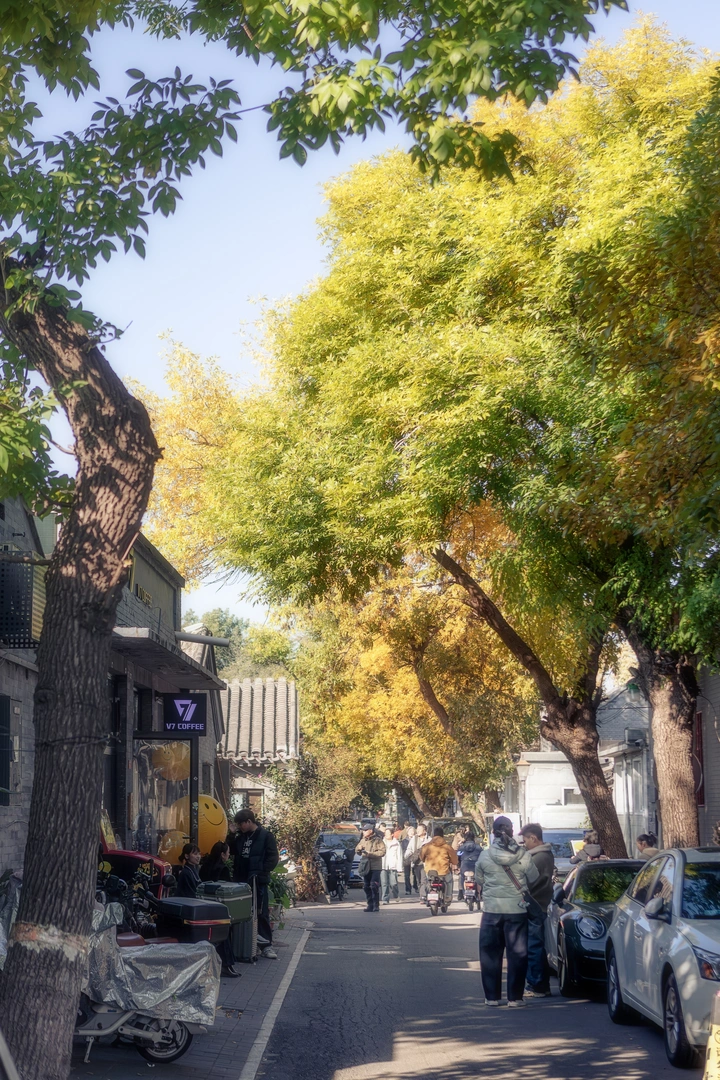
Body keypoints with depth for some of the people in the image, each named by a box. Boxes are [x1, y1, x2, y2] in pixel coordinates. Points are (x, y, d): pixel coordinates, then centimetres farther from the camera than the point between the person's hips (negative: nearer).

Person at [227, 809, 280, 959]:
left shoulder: (265, 836, -6)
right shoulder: (240, 837, 11)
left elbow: (273, 858, -9)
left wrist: (261, 872, -17)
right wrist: (231, 834, 3)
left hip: (258, 882, -6)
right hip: (241, 881, 6)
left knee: (261, 913, -3)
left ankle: (266, 945, 1)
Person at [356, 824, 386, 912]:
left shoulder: (378, 840, -6)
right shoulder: (363, 840, 15)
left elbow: (382, 852, -15)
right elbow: (357, 850, 24)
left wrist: (369, 854, -18)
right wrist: (360, 849, -1)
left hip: (375, 867, -7)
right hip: (365, 867, 7)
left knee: (374, 886, -11)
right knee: (367, 887, 7)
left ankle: (376, 905, -4)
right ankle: (370, 905, 15)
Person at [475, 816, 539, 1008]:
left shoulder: (485, 855, -6)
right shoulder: (523, 855, -8)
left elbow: (479, 880, 5)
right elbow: (534, 880, 3)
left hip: (492, 909, 1)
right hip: (517, 909, -1)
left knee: (490, 953, 11)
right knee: (517, 953, 7)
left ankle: (492, 996, 13)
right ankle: (515, 997, 7)